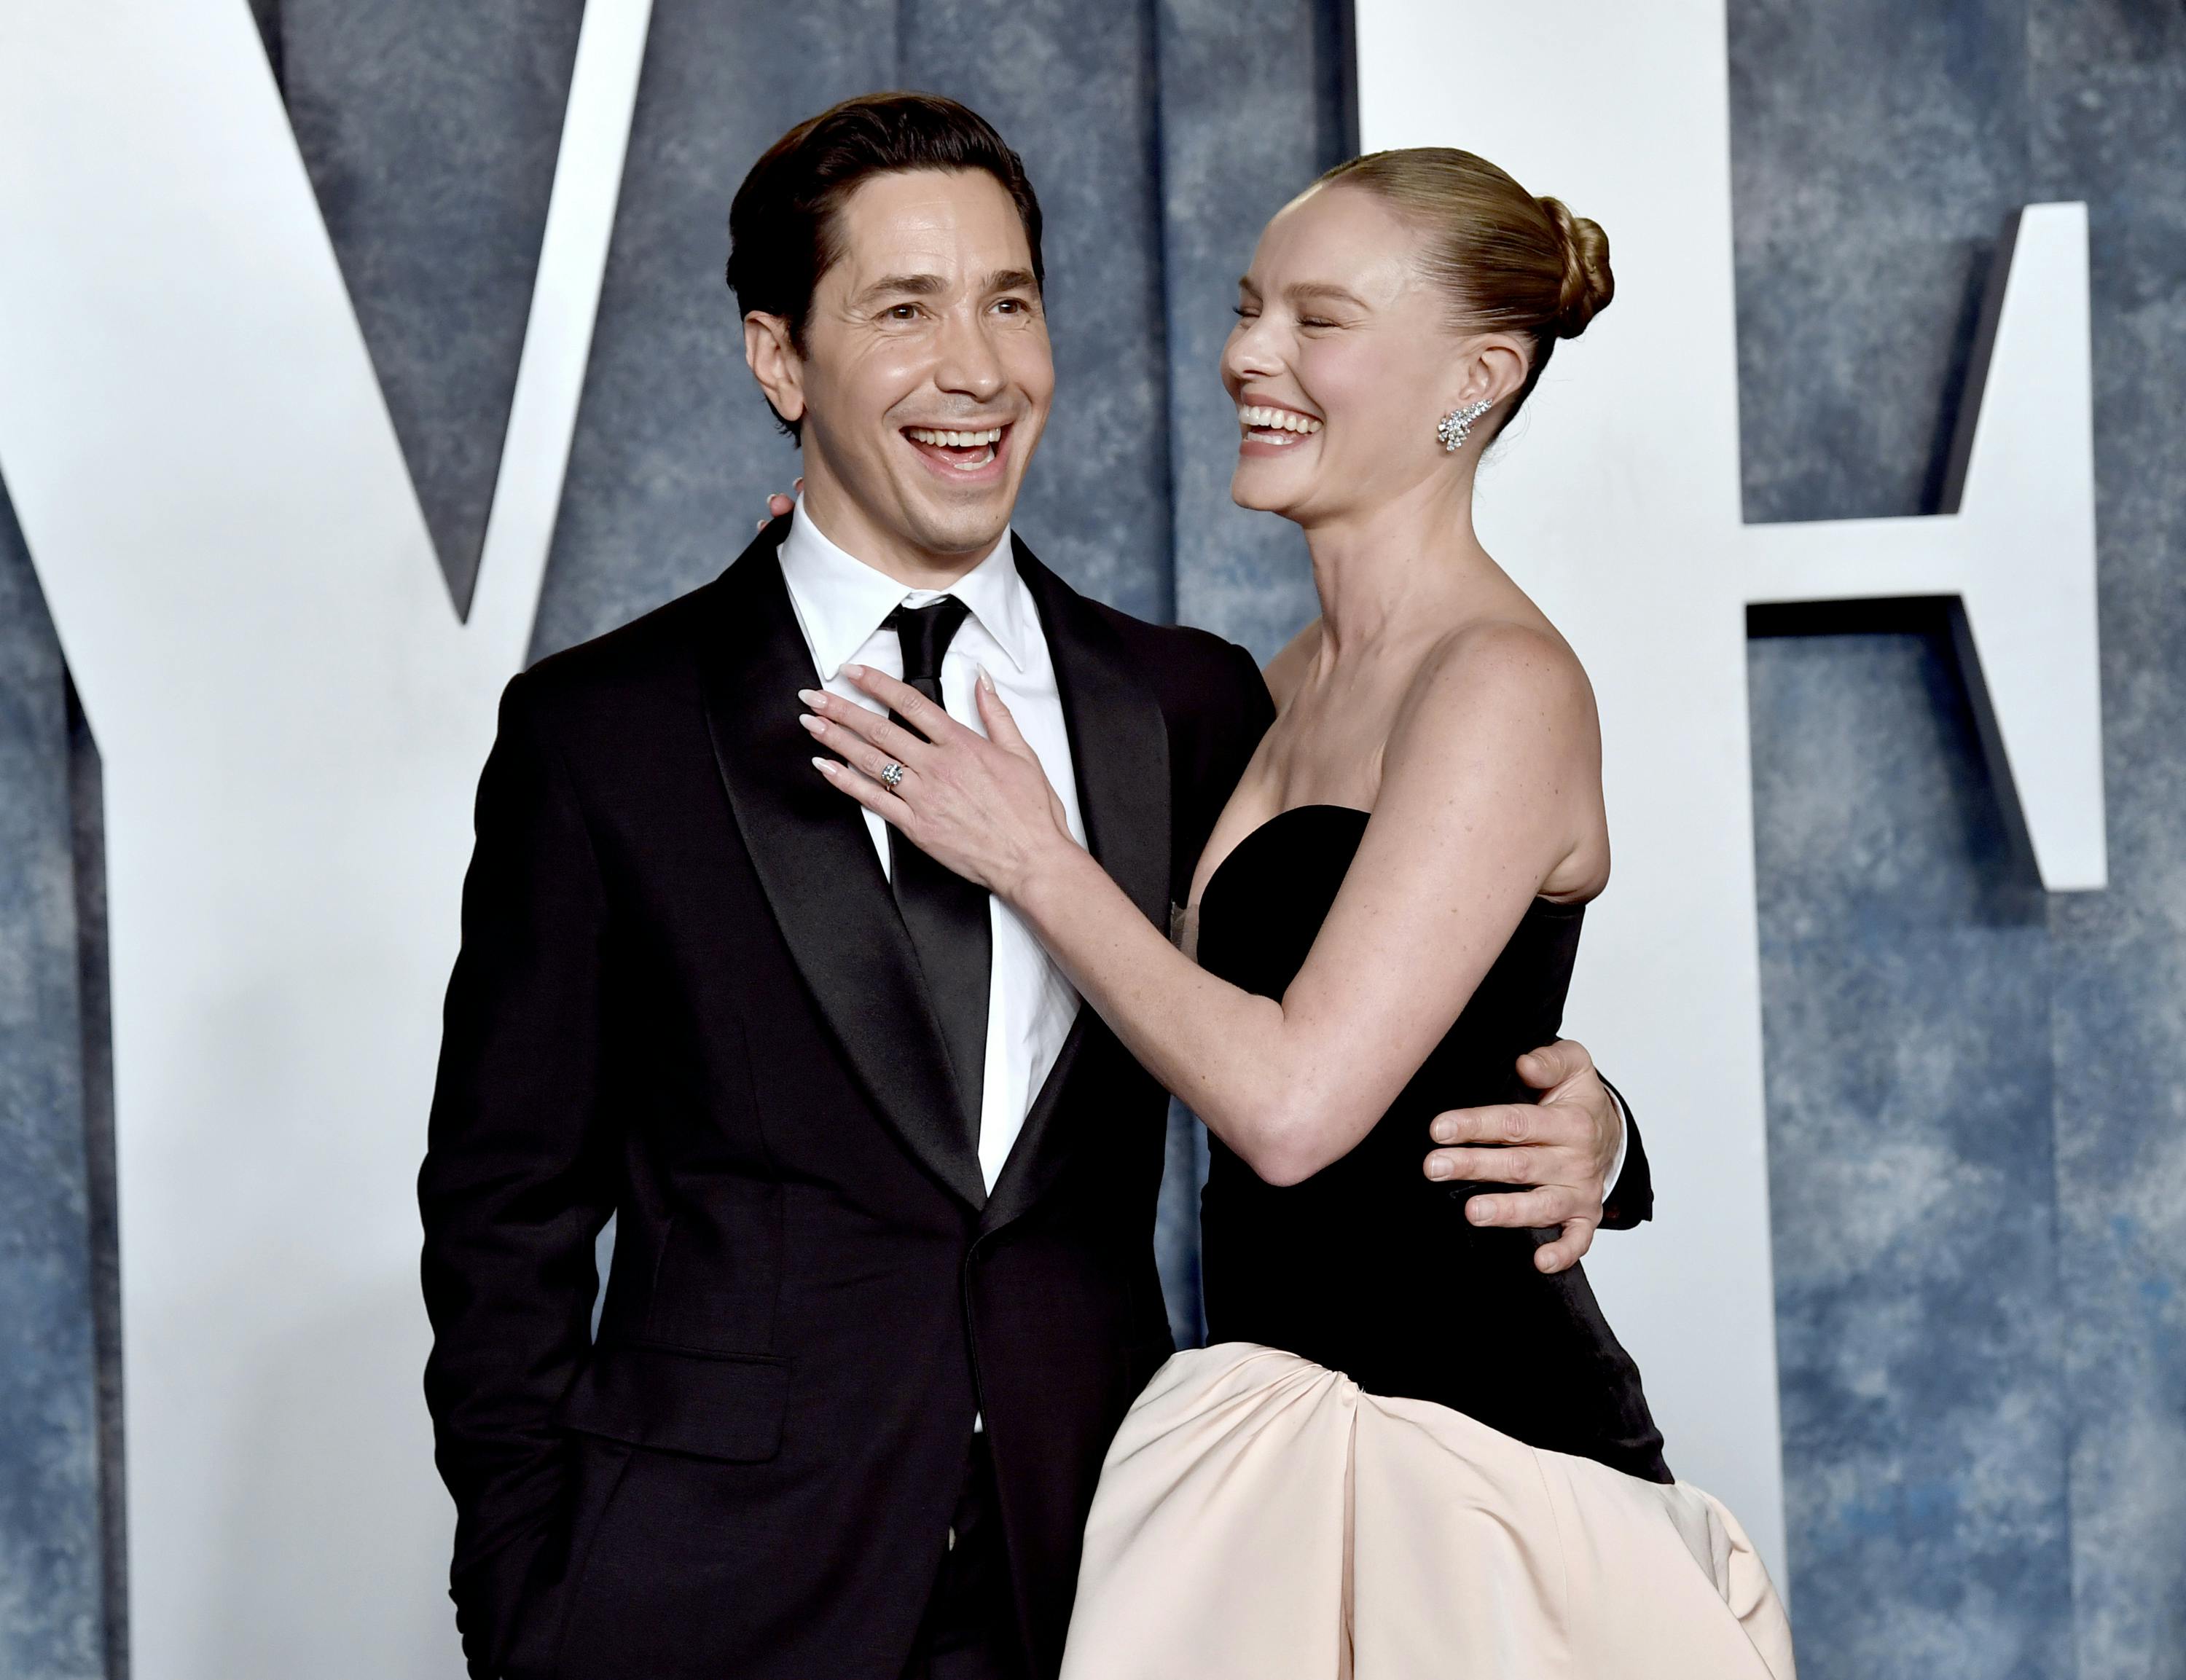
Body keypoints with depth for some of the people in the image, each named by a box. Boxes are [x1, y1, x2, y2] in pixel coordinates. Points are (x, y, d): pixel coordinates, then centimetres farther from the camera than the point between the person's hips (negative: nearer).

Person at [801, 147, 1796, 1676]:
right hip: (1292, 1423, 8)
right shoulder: (1297, 683, 11)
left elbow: (1293, 1101, -22)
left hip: (1462, 1444, -8)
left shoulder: (1506, 686, -15)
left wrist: (1032, 857, -11)